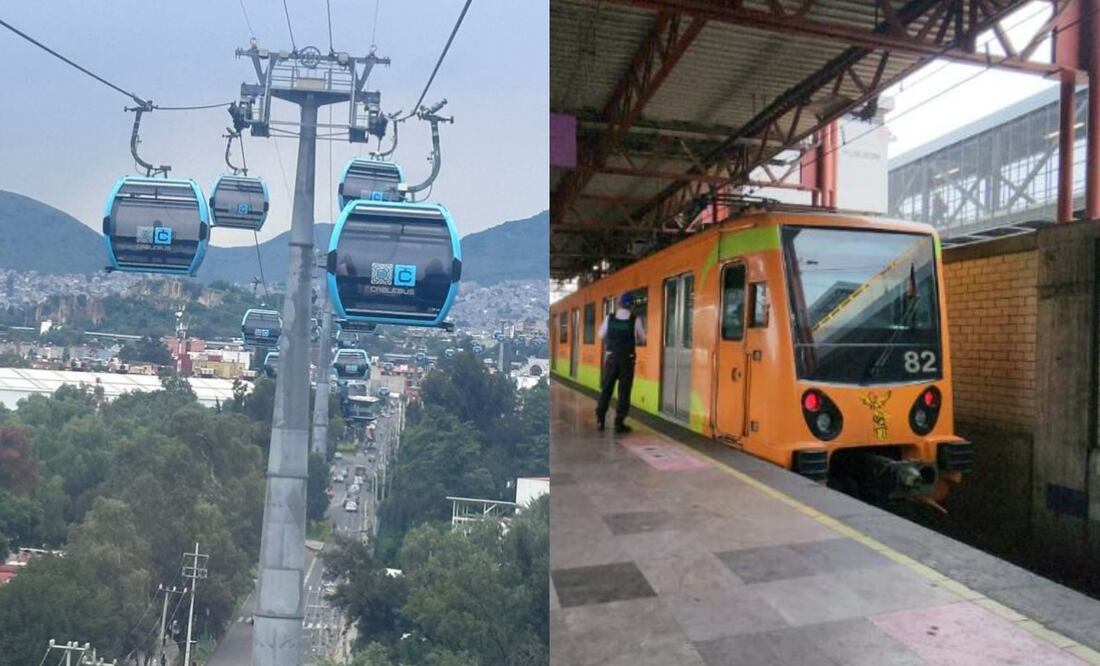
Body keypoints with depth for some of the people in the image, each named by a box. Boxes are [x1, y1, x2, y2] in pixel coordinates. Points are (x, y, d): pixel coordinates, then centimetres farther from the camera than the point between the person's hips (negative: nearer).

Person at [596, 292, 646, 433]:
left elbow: (601, 336, 8)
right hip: (627, 359, -2)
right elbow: (642, 340, 1)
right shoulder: (635, 320, -6)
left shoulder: (609, 318, -1)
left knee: (606, 389, 12)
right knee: (624, 391, 4)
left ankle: (600, 420, 16)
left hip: (611, 357, 2)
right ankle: (619, 423, 5)